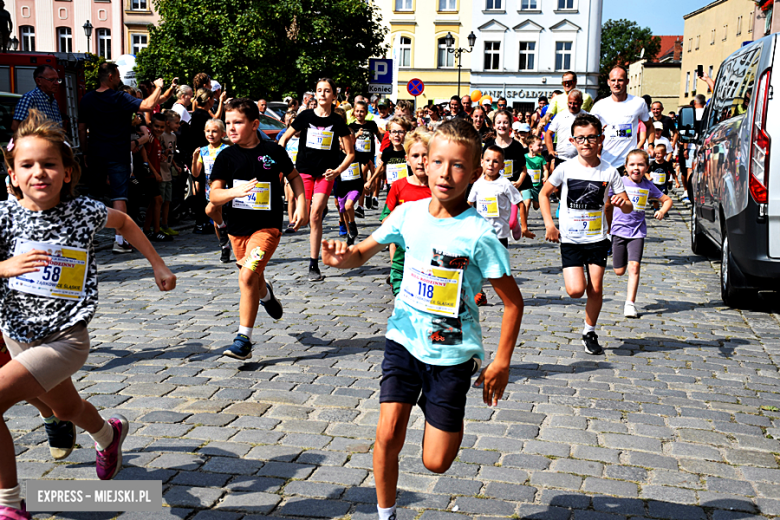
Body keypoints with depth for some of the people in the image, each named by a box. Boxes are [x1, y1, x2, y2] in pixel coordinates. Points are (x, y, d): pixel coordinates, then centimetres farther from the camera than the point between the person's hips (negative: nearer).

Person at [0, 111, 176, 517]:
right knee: (66, 409, 28)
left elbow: (123, 222, 11)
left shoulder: (83, 211, -10)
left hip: (65, 339, -4)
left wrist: (158, 266, 14)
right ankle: (108, 434, 64)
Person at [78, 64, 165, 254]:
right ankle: (119, 240, -10)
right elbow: (148, 105, -22)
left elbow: (81, 129, 9)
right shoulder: (120, 98, -11)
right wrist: (158, 87, -5)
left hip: (95, 153, 5)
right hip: (117, 154, -5)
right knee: (119, 196, -5)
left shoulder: (87, 99, 6)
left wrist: (85, 152, 17)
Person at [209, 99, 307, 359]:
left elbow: (294, 176, 11)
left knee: (248, 276, -19)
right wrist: (235, 192, -27)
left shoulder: (274, 151, -7)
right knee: (253, 280, 20)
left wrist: (301, 204, -1)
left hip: (267, 226, -4)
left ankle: (244, 340, -11)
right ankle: (266, 294, 58)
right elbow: (214, 195, -8)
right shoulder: (226, 157, -3)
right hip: (238, 227, 4)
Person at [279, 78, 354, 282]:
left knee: (315, 215, -11)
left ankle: (314, 265, -4)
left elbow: (350, 153, 3)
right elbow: (284, 138, 10)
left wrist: (337, 171, -12)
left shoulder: (337, 122, -1)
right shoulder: (305, 116, 0)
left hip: (325, 173, -1)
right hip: (304, 172, 1)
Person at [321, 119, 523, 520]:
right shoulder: (408, 215, -5)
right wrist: (341, 258, -17)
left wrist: (502, 363, -9)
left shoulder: (478, 235, -17)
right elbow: (362, 253, 7)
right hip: (405, 340, 3)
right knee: (388, 436, -7)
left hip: (452, 351, -2)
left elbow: (513, 301, -10)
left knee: (436, 463, 4)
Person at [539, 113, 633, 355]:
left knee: (596, 289, 0)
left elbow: (628, 208, 1)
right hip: (570, 239, -1)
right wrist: (549, 224, -4)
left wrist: (623, 202, -24)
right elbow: (544, 194, 5)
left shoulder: (609, 172, -4)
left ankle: (590, 332, 21)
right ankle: (574, 275, 26)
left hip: (597, 239, 1)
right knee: (576, 290, -11)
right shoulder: (565, 169, -7)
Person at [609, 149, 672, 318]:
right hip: (619, 229, 0)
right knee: (619, 271, 3)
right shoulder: (620, 182, -5)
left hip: (638, 231, 0)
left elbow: (667, 200, 14)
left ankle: (630, 303, -9)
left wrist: (662, 211, -6)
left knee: (634, 266, -14)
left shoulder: (648, 186, 1)